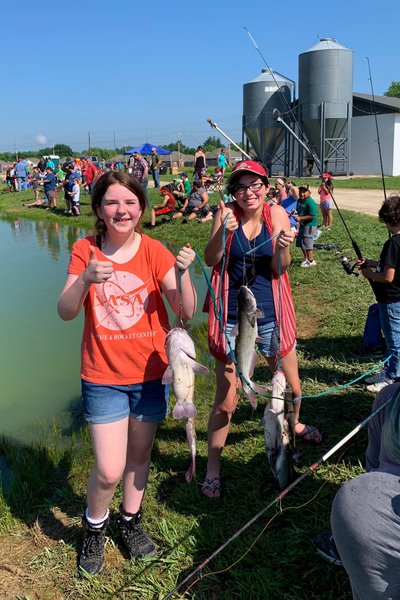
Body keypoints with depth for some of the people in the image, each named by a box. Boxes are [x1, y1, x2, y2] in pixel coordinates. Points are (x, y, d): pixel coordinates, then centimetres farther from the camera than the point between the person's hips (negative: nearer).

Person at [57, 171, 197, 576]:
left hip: (150, 373, 1)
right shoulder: (85, 251, -6)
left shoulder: (154, 251, -8)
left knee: (139, 455, 16)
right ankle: (94, 527, 29)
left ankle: (130, 521, 42)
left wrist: (182, 274, -32)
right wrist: (85, 280, -32)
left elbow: (186, 312, -15)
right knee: (109, 470, -3)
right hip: (103, 376, -1)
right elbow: (65, 312, -14)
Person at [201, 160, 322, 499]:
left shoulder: (277, 213, -4)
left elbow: (280, 269, -10)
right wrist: (224, 231, -30)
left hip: (270, 315, 2)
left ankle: (293, 423, 52)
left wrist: (283, 247, -31)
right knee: (226, 400, 1)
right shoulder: (227, 214, -6)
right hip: (232, 317, -2)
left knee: (291, 385, 18)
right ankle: (213, 467, 19)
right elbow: (210, 260, -14)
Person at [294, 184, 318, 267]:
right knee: (300, 243, 16)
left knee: (307, 244, -6)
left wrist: (300, 218, -22)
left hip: (310, 226, -9)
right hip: (302, 225, 9)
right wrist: (296, 216, -1)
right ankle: (306, 259, 31)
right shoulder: (299, 201, 6)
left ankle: (311, 261, 7)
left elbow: (313, 216, -24)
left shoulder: (310, 202, -21)